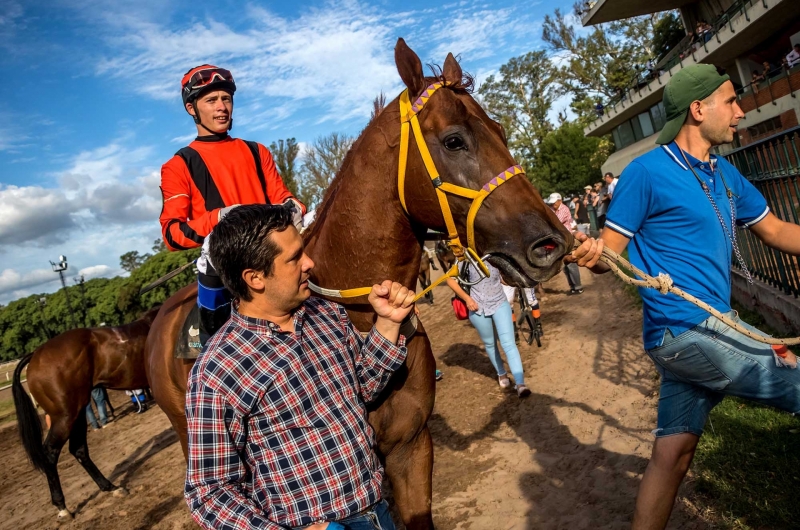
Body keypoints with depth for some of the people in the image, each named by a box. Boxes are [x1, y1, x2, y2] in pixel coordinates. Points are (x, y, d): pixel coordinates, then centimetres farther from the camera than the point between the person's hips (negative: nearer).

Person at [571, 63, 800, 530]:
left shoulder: (724, 174, 14)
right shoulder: (647, 171, -10)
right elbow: (610, 252, -10)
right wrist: (591, 253, -33)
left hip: (703, 332, 8)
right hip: (685, 331, -8)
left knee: (672, 453, 13)